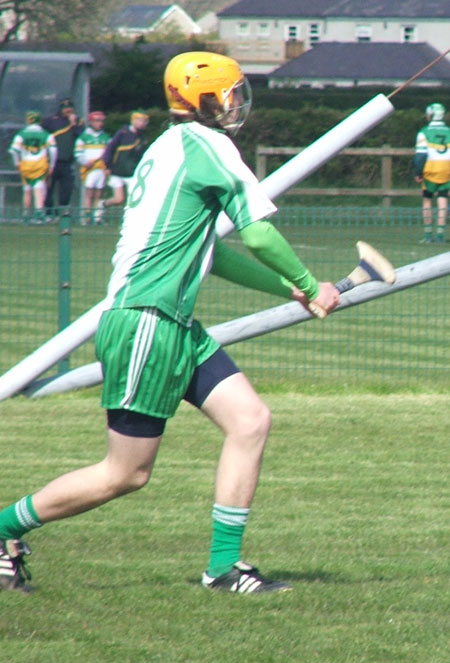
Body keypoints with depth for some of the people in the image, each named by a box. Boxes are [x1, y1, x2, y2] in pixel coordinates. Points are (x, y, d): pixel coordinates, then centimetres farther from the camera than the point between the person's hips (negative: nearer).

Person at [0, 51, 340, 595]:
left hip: (176, 326, 10)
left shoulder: (170, 148, 19)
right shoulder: (205, 145, -10)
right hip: (144, 322, -10)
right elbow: (258, 233, -10)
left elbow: (211, 254, 25)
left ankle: (224, 566, 2)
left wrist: (288, 290, 23)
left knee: (250, 420, 2)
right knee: (126, 474, -4)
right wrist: (309, 286, 5)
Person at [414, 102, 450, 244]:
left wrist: (418, 173, -5)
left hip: (429, 173, -2)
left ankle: (428, 235, 8)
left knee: (427, 201, 10)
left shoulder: (424, 133, -3)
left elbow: (420, 155, -10)